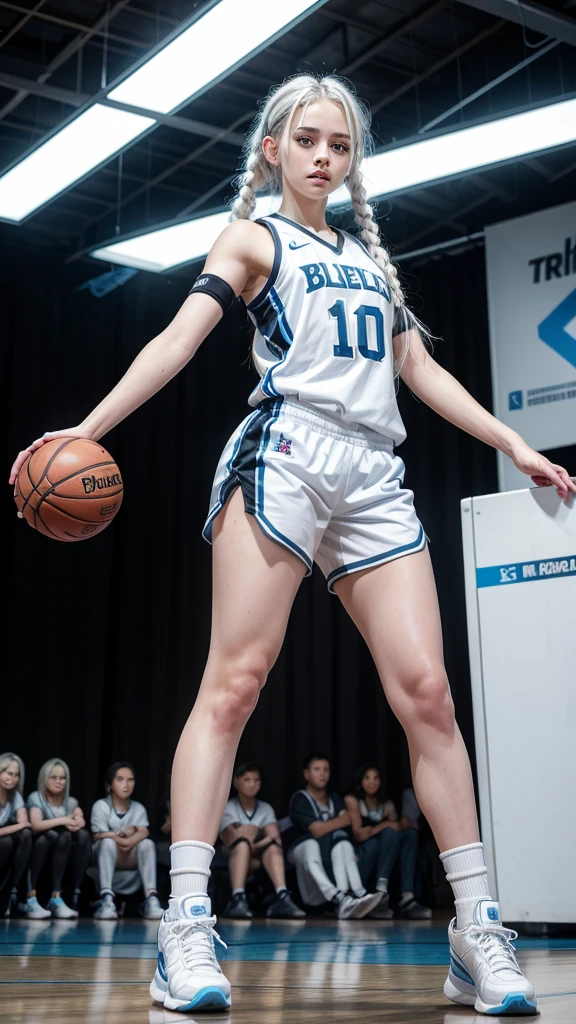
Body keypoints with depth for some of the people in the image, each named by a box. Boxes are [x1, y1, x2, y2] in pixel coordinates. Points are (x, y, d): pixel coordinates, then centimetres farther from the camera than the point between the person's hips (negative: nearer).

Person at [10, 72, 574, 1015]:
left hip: (376, 478, 5)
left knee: (426, 690, -6)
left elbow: (421, 370, 28)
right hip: (285, 457, -4)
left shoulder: (371, 256, 29)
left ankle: (478, 933, -2)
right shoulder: (254, 239, 14)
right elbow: (180, 338, 1)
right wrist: (89, 428, -13)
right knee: (234, 681, -14)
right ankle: (187, 928, -14)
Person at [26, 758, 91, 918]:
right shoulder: (36, 798, -1)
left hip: (63, 858, 4)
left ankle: (75, 897, -26)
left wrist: (78, 822, -28)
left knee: (83, 834, -23)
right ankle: (31, 898, -34)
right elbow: (36, 825, -20)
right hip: (39, 850, -4)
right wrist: (63, 821, -23)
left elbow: (80, 821, -7)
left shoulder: (71, 802, 13)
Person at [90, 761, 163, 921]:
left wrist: (117, 836, -31)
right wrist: (125, 835, -14)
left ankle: (151, 897, -36)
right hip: (107, 859, -3)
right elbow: (100, 836, -14)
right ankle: (106, 898, -43)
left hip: (130, 861, 3)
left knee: (147, 844, -25)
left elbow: (143, 833, -14)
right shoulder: (100, 806, -5)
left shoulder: (139, 809, 5)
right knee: (108, 842, -34)